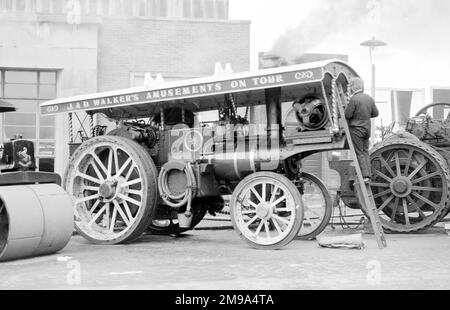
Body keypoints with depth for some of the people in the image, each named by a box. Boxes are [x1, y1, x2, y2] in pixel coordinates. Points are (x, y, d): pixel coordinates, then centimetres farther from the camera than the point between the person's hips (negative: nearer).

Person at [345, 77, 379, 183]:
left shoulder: (354, 99, -15)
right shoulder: (370, 98, 5)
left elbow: (347, 115, -14)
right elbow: (375, 113, 12)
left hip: (356, 128, -6)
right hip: (367, 128, 6)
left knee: (359, 153, -2)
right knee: (365, 151, 13)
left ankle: (365, 176, -6)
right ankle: (368, 175, 10)